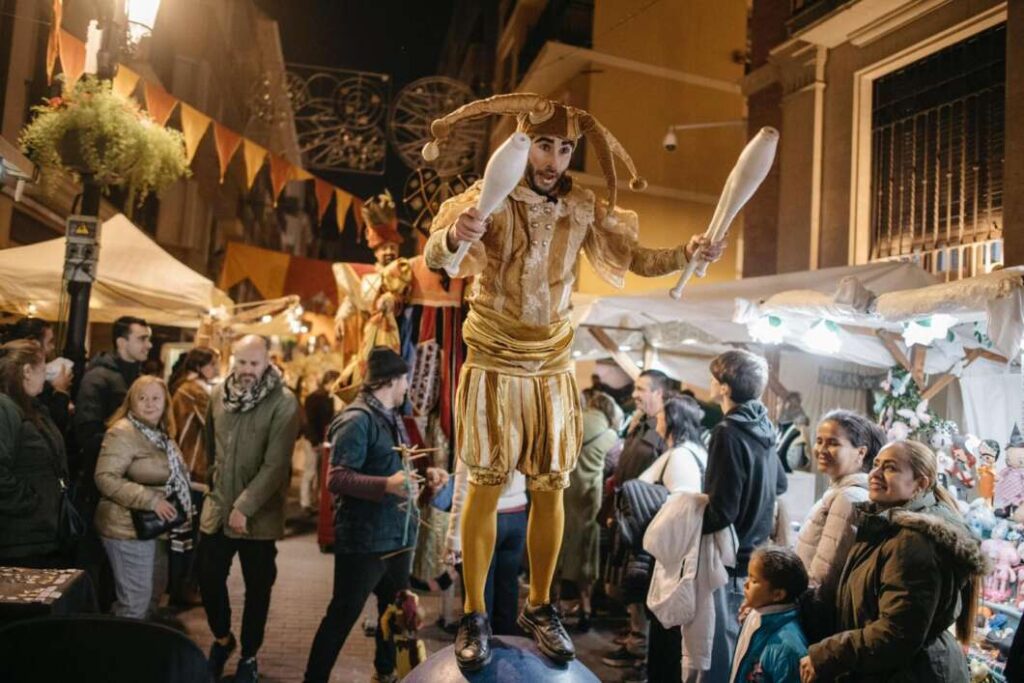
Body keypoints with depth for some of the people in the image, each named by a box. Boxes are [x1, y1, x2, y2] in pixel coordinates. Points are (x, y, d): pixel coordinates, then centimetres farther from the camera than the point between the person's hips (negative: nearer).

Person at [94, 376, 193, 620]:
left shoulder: (160, 432, 10)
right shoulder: (122, 433, -18)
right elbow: (105, 478, -26)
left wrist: (182, 508, 9)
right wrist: (151, 500, -27)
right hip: (129, 529, -9)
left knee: (153, 594, 20)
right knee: (135, 601, 0)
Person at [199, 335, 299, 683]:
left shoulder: (283, 402, -15)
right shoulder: (219, 394, 2)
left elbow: (276, 463, -18)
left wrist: (245, 507, -20)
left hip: (259, 512, -4)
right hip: (217, 505, 4)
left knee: (257, 588, 9)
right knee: (209, 579, 12)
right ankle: (222, 638, 40)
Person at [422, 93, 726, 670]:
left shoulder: (584, 208, 1)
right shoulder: (491, 197, -11)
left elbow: (636, 258, 3)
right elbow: (435, 256, -25)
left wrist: (688, 253, -15)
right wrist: (455, 236, -48)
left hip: (553, 368, 4)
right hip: (495, 366, -3)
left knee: (551, 488, 8)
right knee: (486, 485, 1)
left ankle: (540, 607, 25)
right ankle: (475, 616, 16)